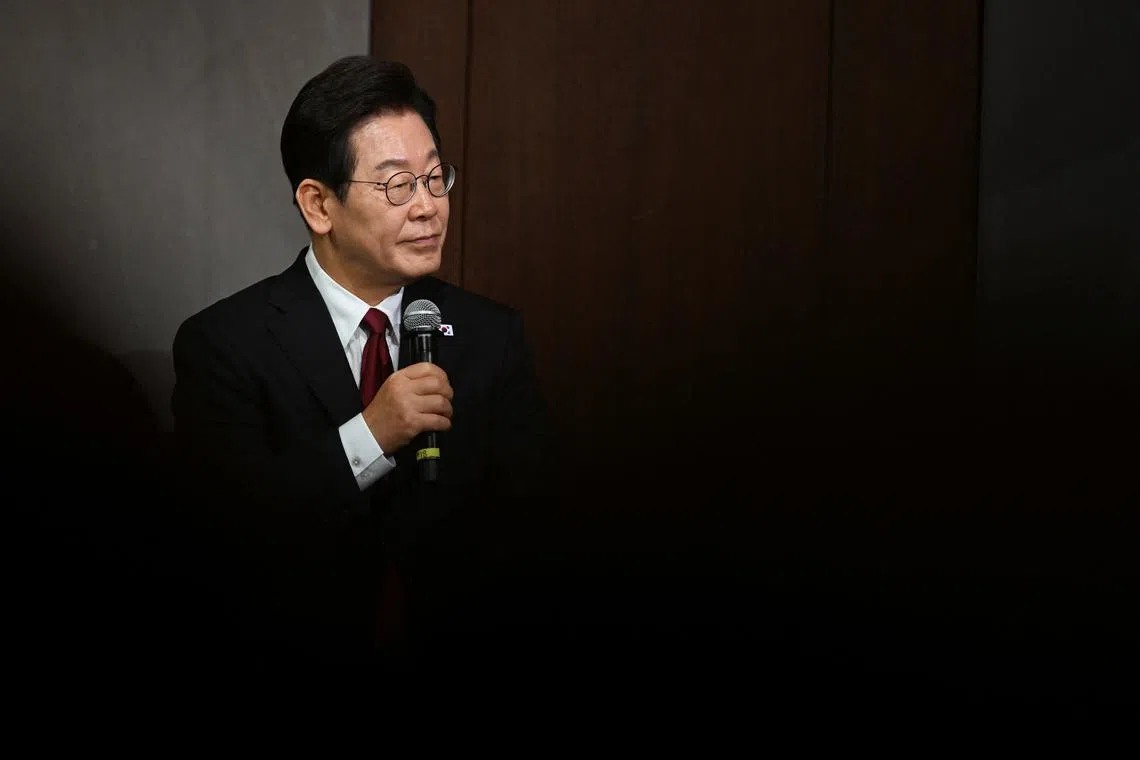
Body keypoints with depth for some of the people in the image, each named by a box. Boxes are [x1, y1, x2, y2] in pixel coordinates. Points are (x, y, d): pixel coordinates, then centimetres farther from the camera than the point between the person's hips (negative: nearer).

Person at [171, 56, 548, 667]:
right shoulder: (221, 344, -2)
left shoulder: (493, 335, 7)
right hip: (298, 652, -3)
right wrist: (369, 436, -19)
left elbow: (533, 516, 4)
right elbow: (237, 528, -11)